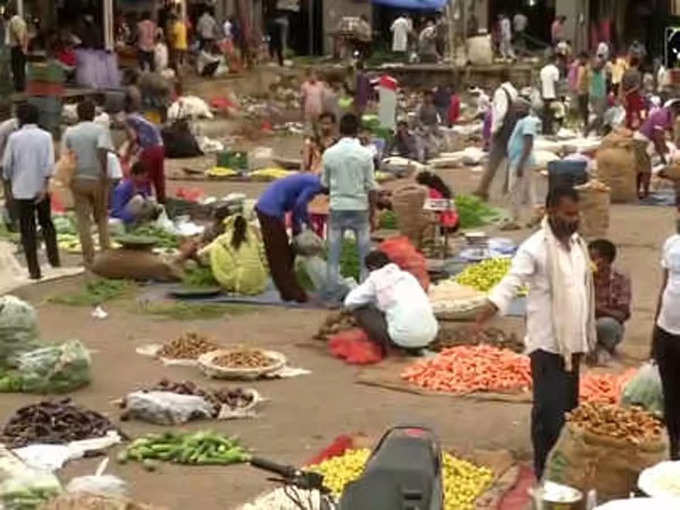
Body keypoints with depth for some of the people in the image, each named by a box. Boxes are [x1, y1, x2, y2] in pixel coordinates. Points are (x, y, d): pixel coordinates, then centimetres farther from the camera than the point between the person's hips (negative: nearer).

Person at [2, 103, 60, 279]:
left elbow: (7, 164, -3)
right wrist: (45, 187, -12)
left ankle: (34, 270, 0)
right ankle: (53, 258, 16)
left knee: (27, 229, 3)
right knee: (46, 223, 22)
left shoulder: (14, 137, -5)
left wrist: (9, 182, 15)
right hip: (41, 189, 2)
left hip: (22, 189, -2)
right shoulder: (45, 136, -2)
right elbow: (49, 164, -11)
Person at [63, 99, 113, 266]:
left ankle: (89, 258, 1)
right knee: (102, 216, 15)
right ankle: (106, 250, 9)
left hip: (78, 179, 1)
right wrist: (104, 174, -19)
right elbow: (102, 151, -20)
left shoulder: (69, 132, 3)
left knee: (83, 220, 4)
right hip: (97, 179, -1)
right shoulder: (101, 130, -6)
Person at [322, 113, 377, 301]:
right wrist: (372, 214, 3)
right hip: (359, 208, -1)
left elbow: (324, 184, 5)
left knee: (334, 255, 8)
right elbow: (371, 187, -6)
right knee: (365, 255, 9)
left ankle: (332, 293, 11)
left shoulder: (329, 154, -6)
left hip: (337, 208, 1)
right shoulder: (365, 154, -9)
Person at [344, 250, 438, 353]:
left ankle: (383, 342, -1)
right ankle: (418, 347, 17)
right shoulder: (407, 275, 21)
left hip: (403, 337, -5)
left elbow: (350, 302, 9)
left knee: (359, 309, 12)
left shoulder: (376, 278, 5)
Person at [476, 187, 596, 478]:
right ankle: (546, 474, 4)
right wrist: (485, 313, -44)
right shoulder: (535, 248, -15)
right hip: (548, 344, -7)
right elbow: (510, 283, -26)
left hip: (572, 342, 7)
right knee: (549, 411, -6)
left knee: (569, 408, 16)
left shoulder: (578, 244, 9)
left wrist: (588, 337, 20)